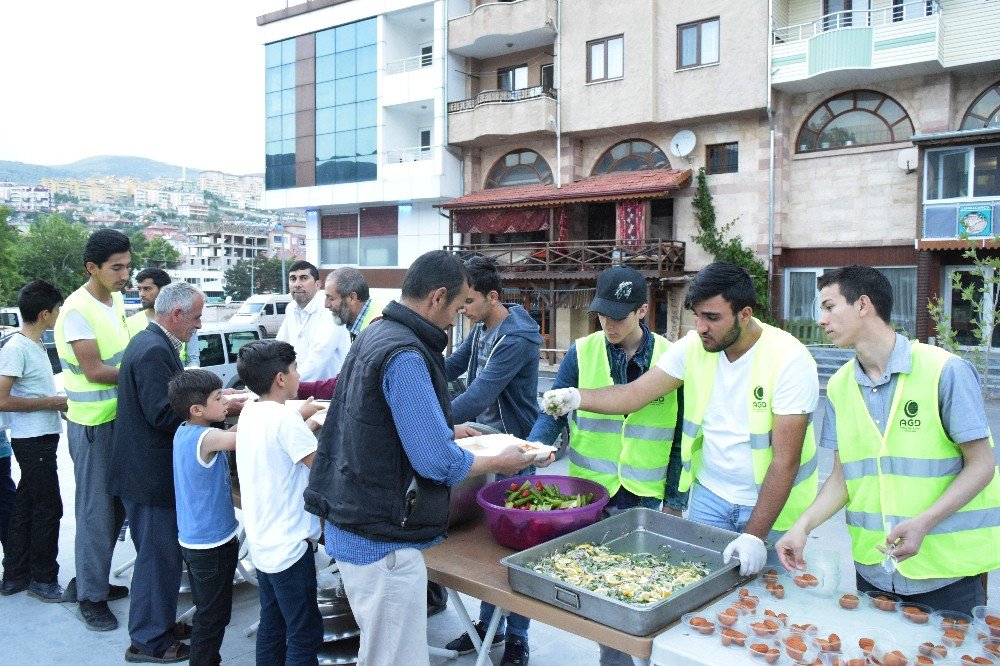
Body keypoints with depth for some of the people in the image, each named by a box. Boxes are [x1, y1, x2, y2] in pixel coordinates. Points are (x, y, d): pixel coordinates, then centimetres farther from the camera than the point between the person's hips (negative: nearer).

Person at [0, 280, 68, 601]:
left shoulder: (37, 346, 12)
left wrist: (60, 402, 10)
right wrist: (52, 402, -17)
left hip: (42, 438, 9)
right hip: (33, 441, -9)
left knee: (26, 507, 15)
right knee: (48, 508, -1)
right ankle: (43, 579, 11)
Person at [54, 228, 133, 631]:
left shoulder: (116, 300, 7)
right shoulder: (77, 310, -18)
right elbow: (94, 371, -19)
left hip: (119, 417, 8)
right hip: (92, 424, -8)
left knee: (116, 505, 17)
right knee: (97, 510, 2)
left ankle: (89, 580, 34)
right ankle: (91, 597, 18)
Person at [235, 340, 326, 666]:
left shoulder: (250, 413, 4)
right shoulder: (284, 418, -22)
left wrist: (311, 423, 8)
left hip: (263, 543, 9)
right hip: (289, 546, -9)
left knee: (271, 627, 20)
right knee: (304, 636, 3)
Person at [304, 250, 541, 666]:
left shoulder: (375, 336, 9)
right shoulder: (405, 356, -23)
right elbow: (437, 462, -22)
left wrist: (447, 430, 19)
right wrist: (500, 463, -6)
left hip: (354, 528, 10)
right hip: (382, 542, -10)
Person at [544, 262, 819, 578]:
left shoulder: (789, 360, -21)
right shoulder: (693, 347, -8)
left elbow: (786, 460, -23)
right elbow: (635, 393, -9)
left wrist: (755, 535, -26)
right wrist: (577, 397, -27)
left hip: (773, 503, -4)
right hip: (710, 493, 4)